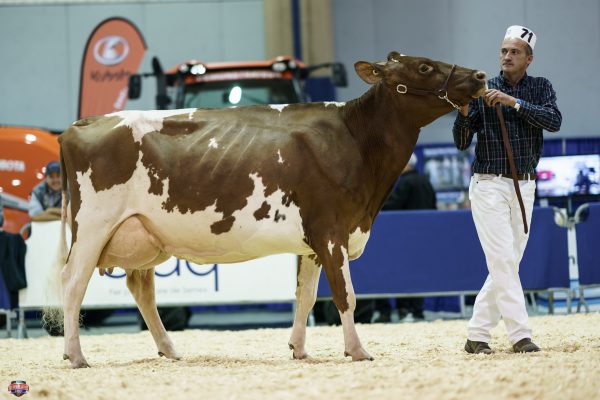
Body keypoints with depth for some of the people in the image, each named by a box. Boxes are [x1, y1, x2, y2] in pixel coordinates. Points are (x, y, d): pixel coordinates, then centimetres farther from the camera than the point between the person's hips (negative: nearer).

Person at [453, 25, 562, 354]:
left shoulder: (540, 88, 5)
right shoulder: (482, 91, 0)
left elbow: (554, 121, -15)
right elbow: (461, 142, -4)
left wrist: (513, 102, -23)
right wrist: (464, 111, -23)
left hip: (524, 187, 4)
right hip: (489, 186, -4)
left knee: (508, 263, 4)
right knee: (502, 260, -13)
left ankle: (476, 335, 11)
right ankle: (520, 335, -15)